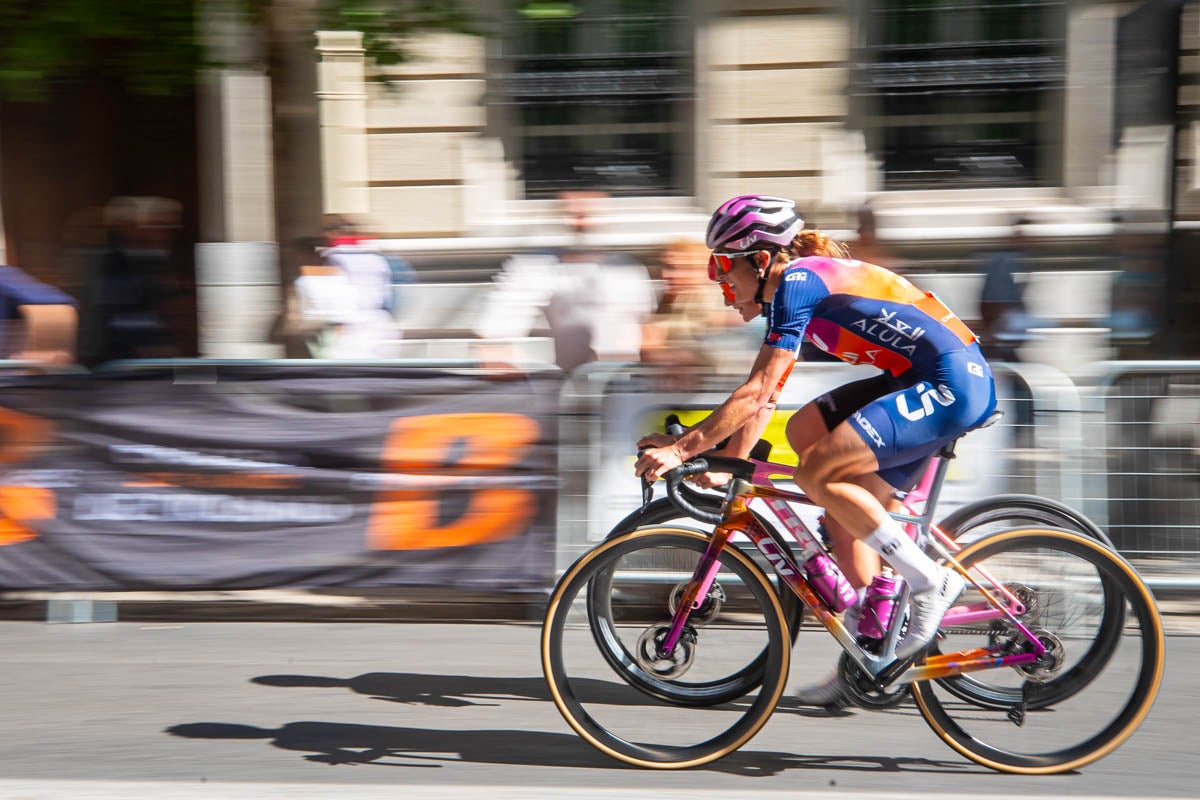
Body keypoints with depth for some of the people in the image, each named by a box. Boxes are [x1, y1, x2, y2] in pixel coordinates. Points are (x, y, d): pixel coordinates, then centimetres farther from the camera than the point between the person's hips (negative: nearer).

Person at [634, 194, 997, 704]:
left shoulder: (798, 281, -14)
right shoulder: (789, 290, 15)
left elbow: (757, 393, -19)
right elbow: (763, 395, 17)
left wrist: (683, 448, -17)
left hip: (954, 385, -10)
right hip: (920, 383, 10)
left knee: (816, 474, -18)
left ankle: (930, 583, -8)